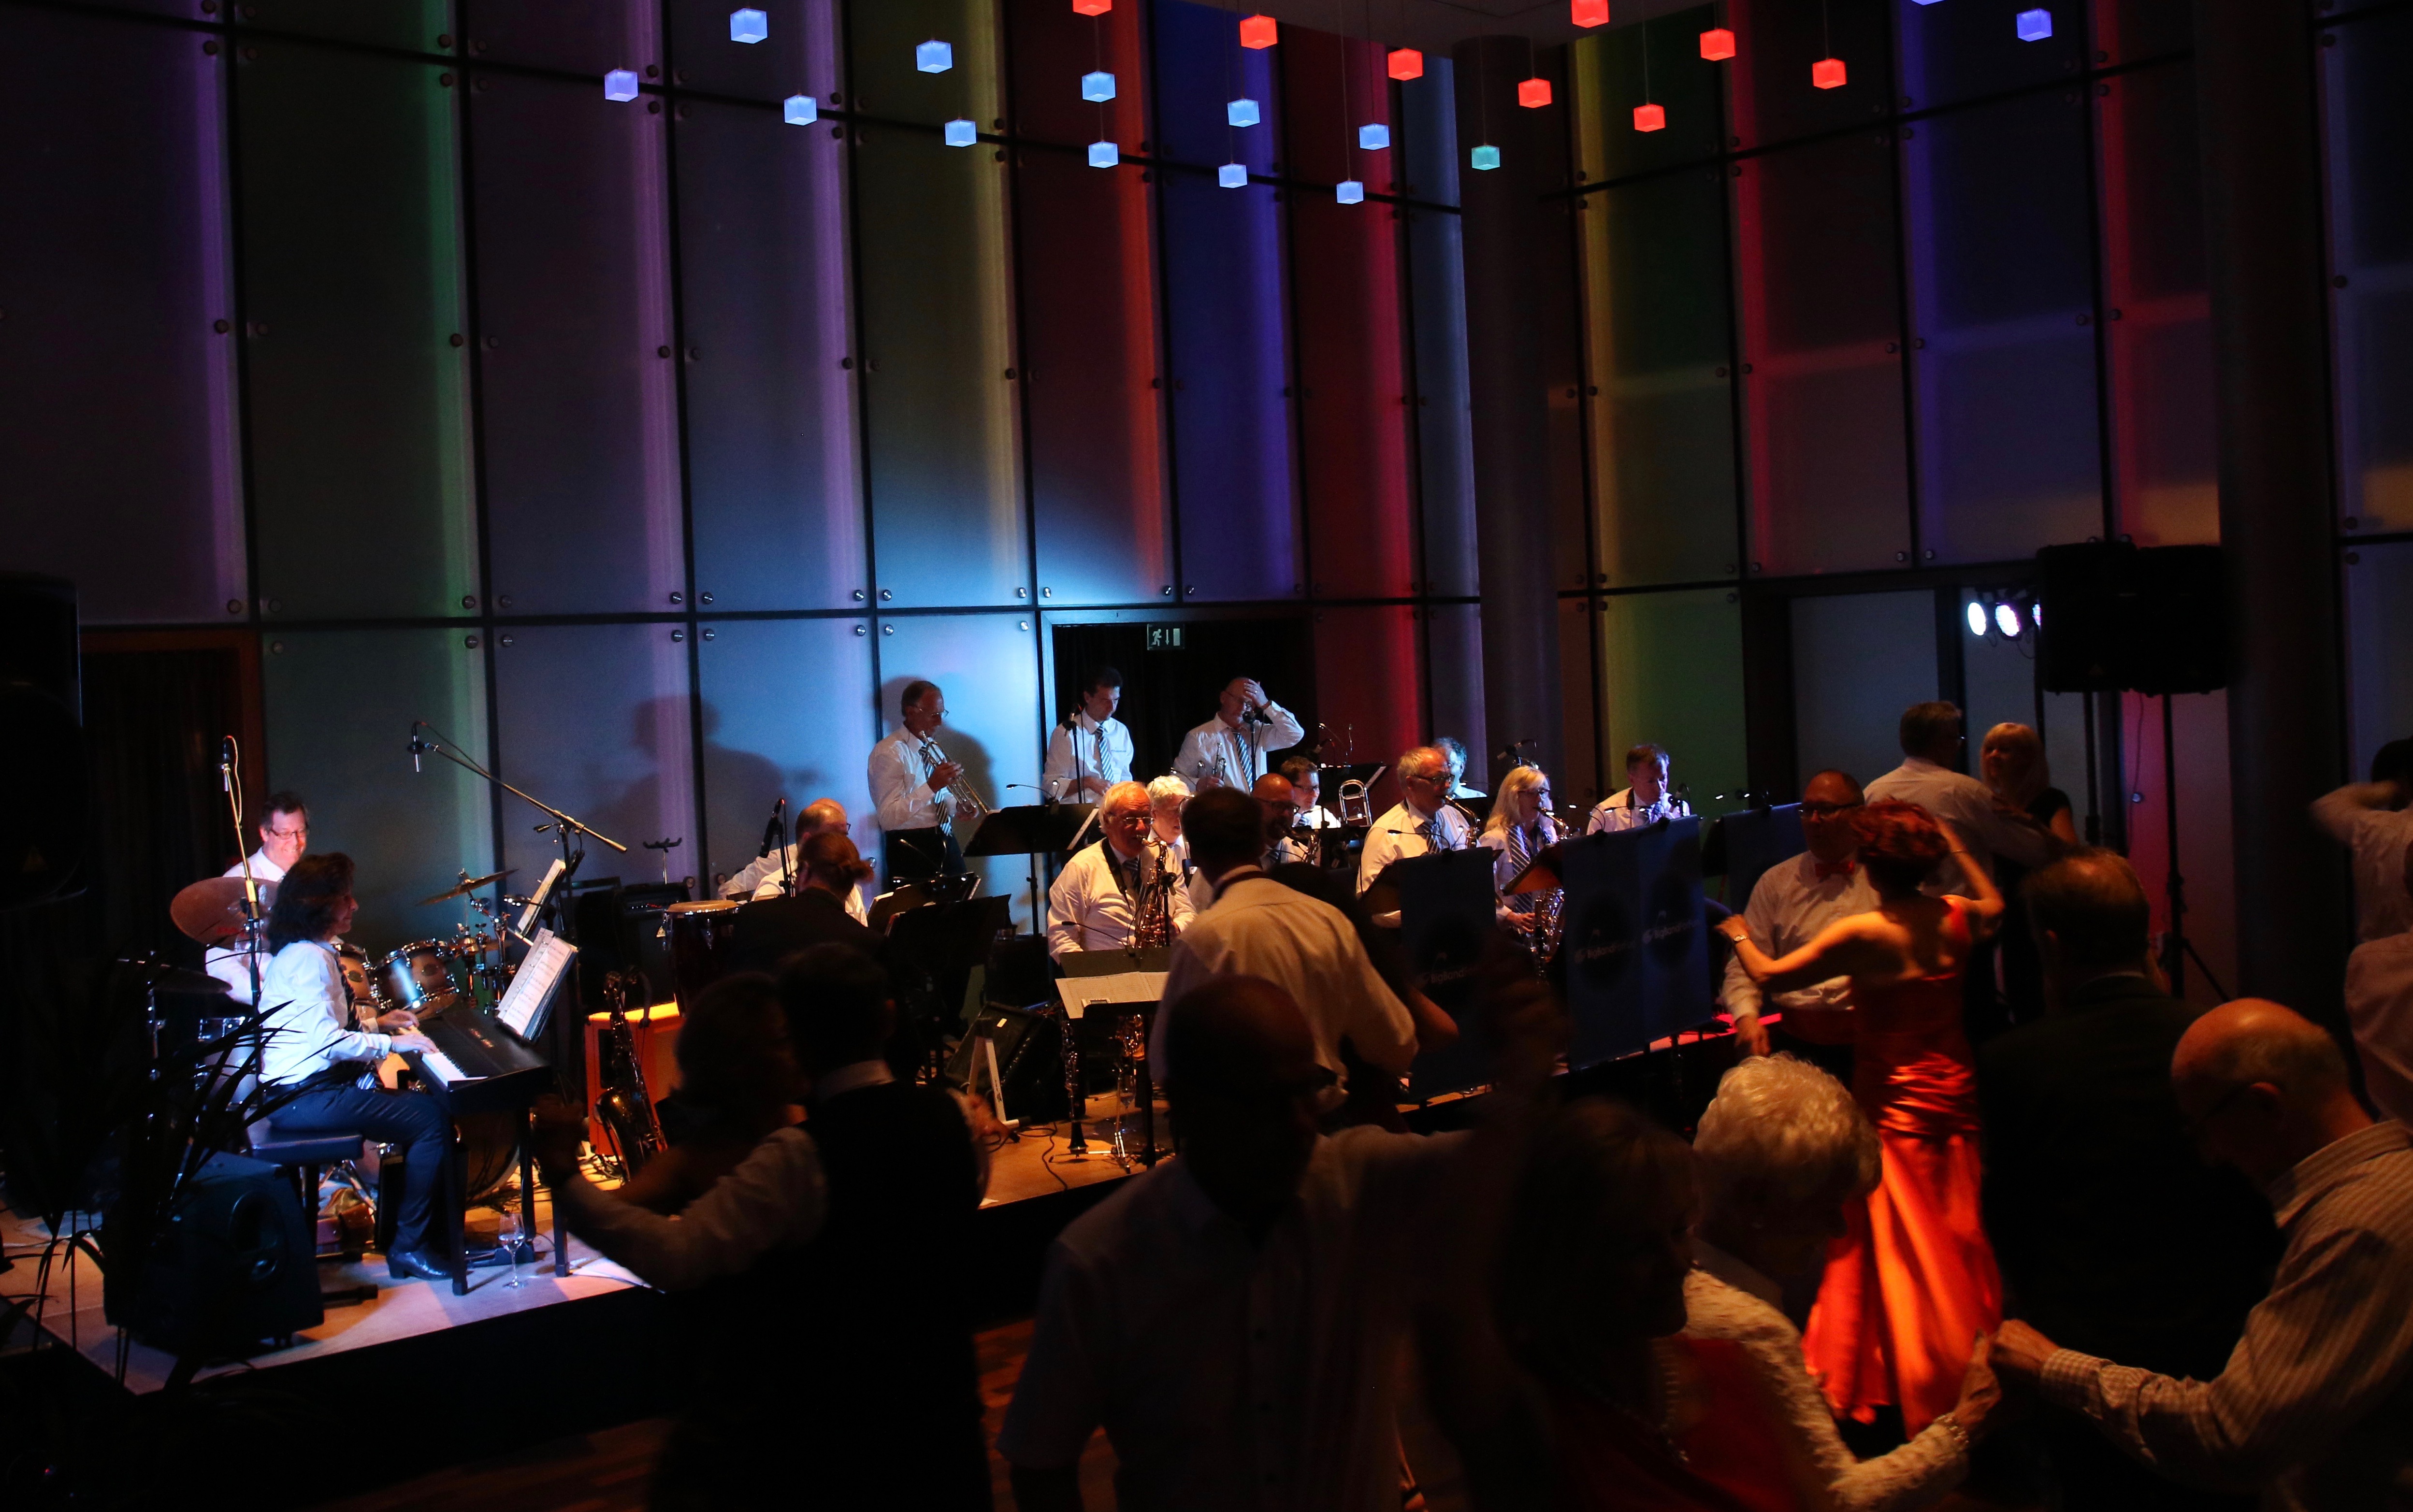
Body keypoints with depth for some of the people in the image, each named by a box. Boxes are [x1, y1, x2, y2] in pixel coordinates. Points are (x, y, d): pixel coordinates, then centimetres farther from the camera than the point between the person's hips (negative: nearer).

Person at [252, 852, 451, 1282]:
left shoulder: (298, 953, 18)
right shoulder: (310, 959, -16)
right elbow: (326, 1040, -26)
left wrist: (377, 1023, 18)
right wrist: (390, 1042, -16)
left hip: (302, 1090, 11)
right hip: (306, 1097, -11)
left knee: (425, 1106, 10)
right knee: (433, 1121, -16)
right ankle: (408, 1247, -11)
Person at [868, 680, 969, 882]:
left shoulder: (933, 750, 16)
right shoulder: (889, 753, -12)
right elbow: (889, 818, -21)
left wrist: (958, 805, 1)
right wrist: (932, 786, -29)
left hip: (946, 845, 8)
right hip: (912, 850, -8)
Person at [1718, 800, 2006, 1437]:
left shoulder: (1862, 935, -21)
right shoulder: (1955, 917, -3)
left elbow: (1768, 976, -16)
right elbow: (1995, 904, 23)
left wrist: (1738, 935, 3)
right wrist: (1958, 848, 32)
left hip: (1895, 1105, -6)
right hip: (1956, 1098, 6)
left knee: (1902, 1254, 5)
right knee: (1960, 1243, 17)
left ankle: (1921, 1394, 13)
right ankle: (1975, 1377, 29)